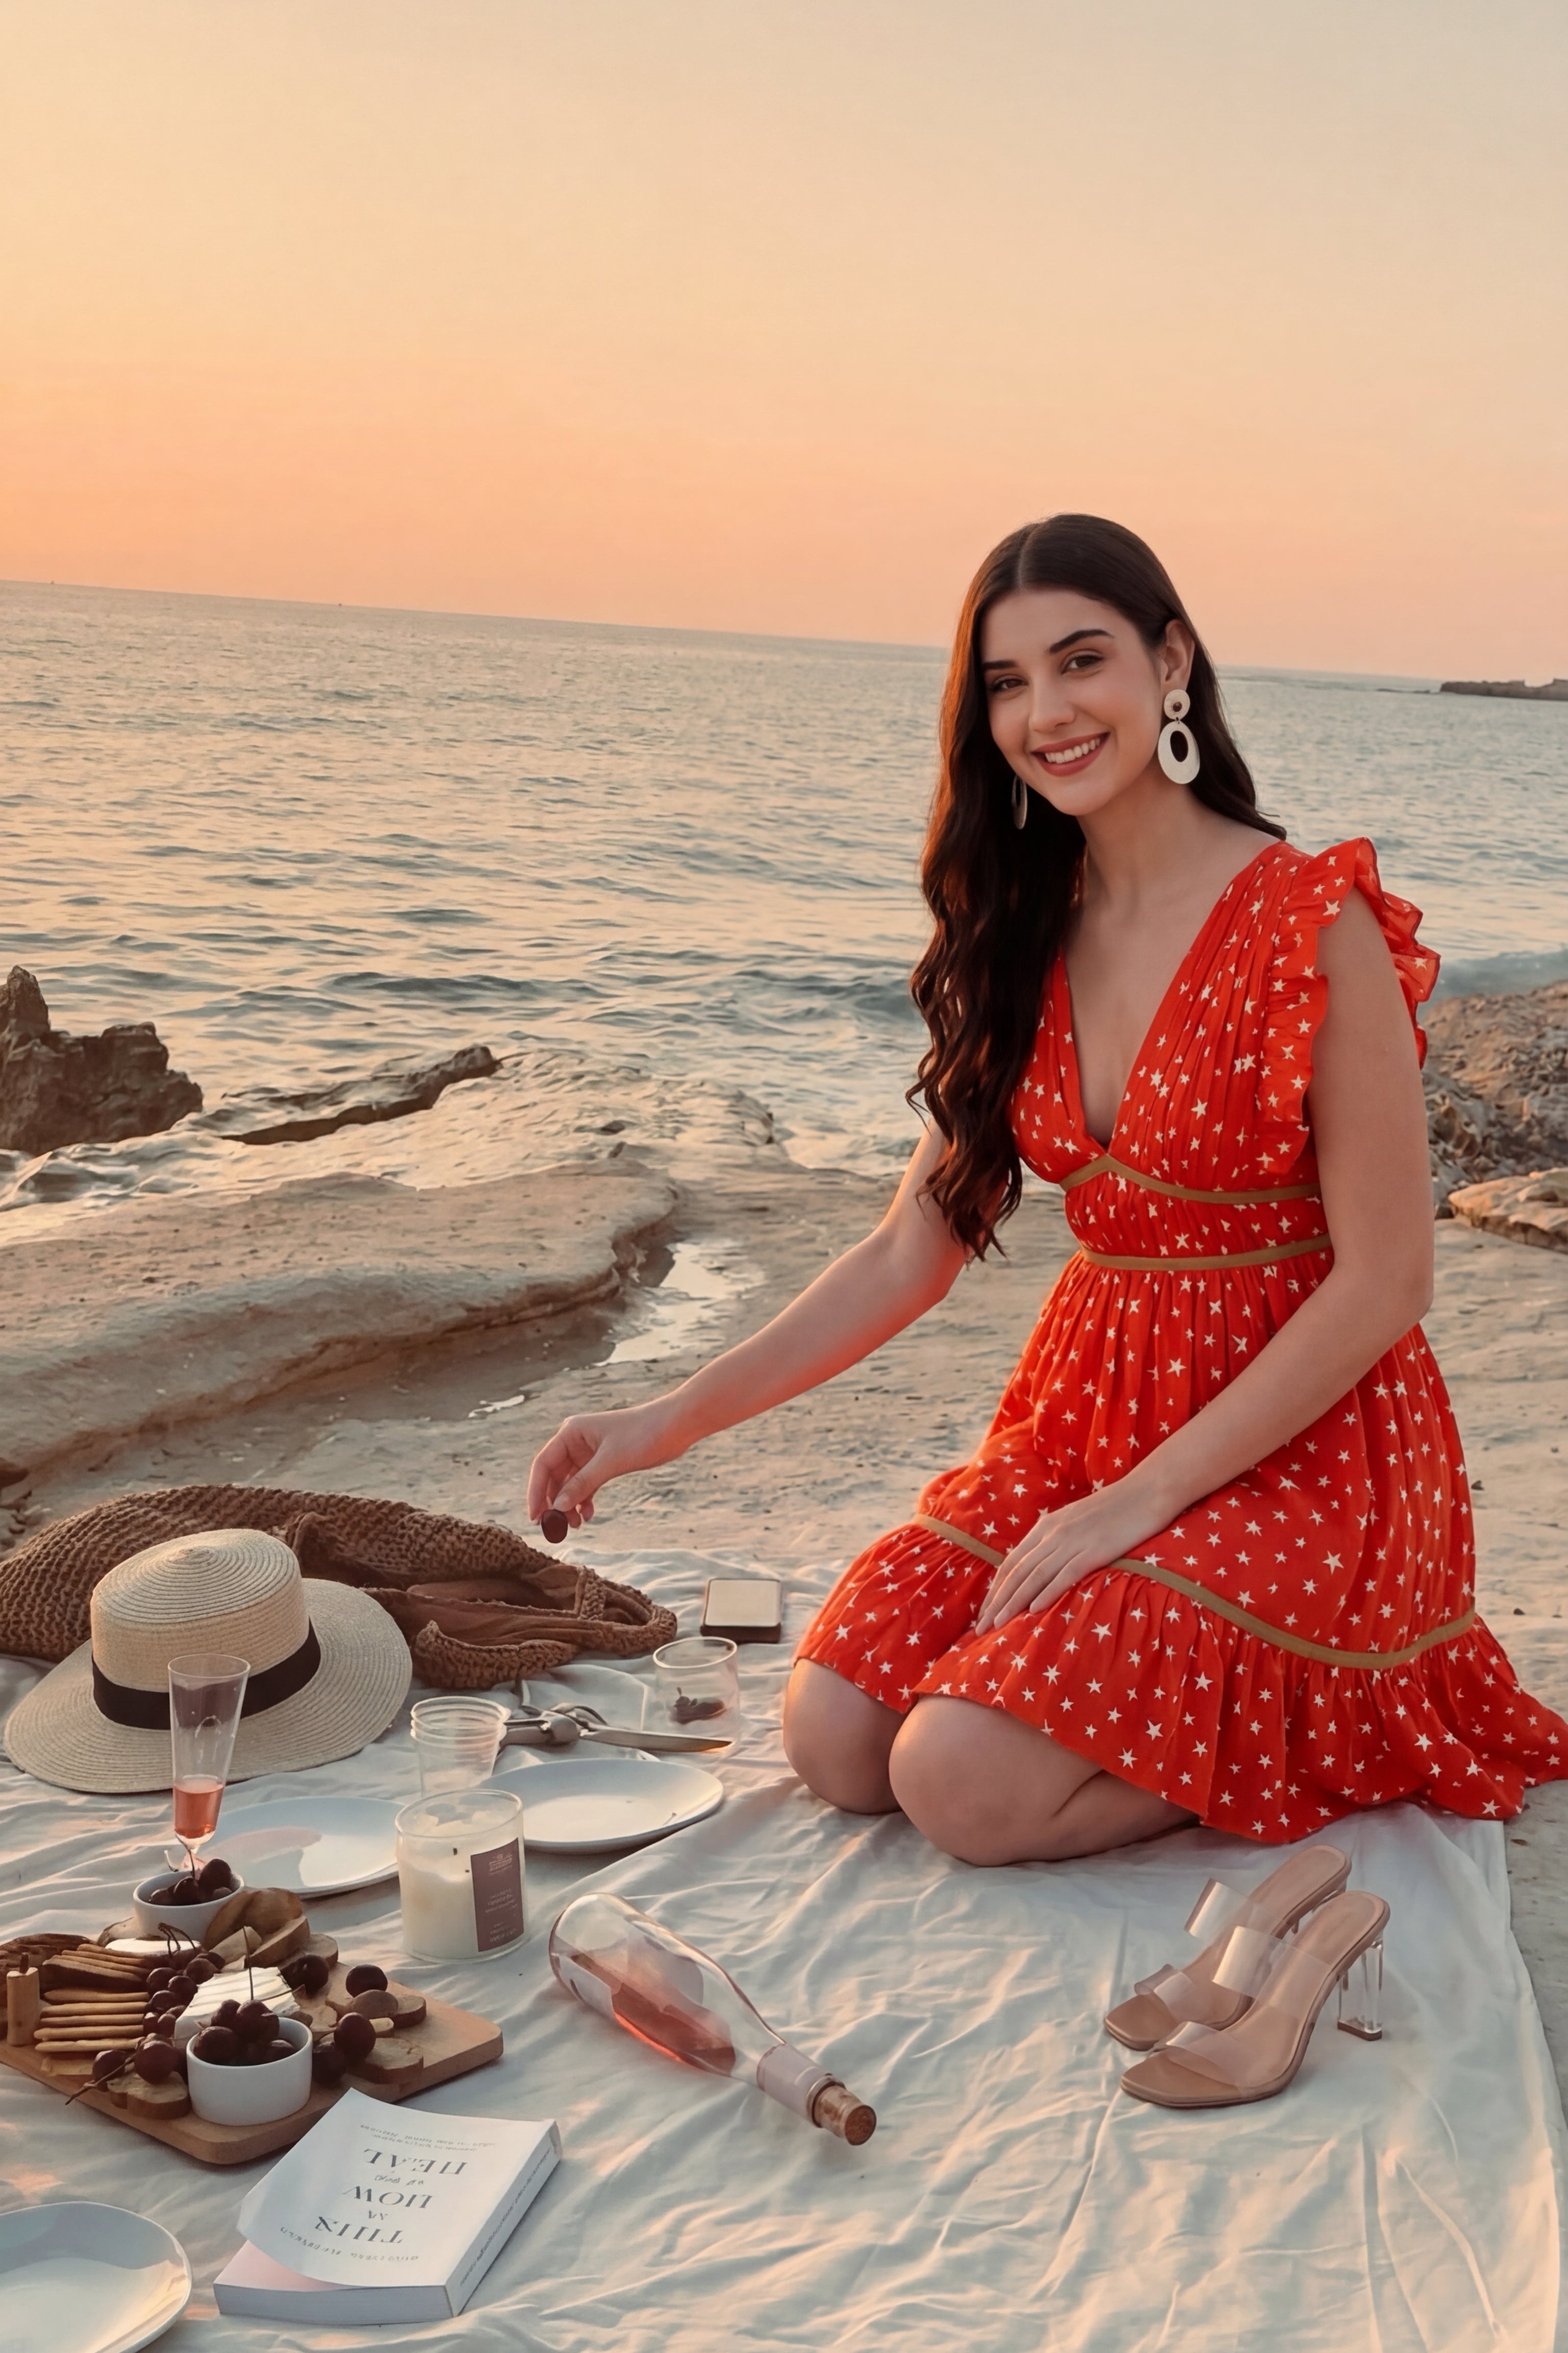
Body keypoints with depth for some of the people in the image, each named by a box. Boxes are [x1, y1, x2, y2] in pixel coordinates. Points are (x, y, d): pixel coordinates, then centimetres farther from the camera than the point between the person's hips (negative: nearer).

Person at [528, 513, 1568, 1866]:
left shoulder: (1314, 927, -15)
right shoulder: (1026, 940, 5)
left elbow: (1385, 1279, -15)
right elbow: (916, 1250, 5)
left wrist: (1144, 1500, -16)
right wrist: (675, 1421, -1)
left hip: (1296, 1441, -6)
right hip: (1082, 1419, 6)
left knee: (968, 1783, -20)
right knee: (836, 1738, -10)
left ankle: (1302, 1717, 4)